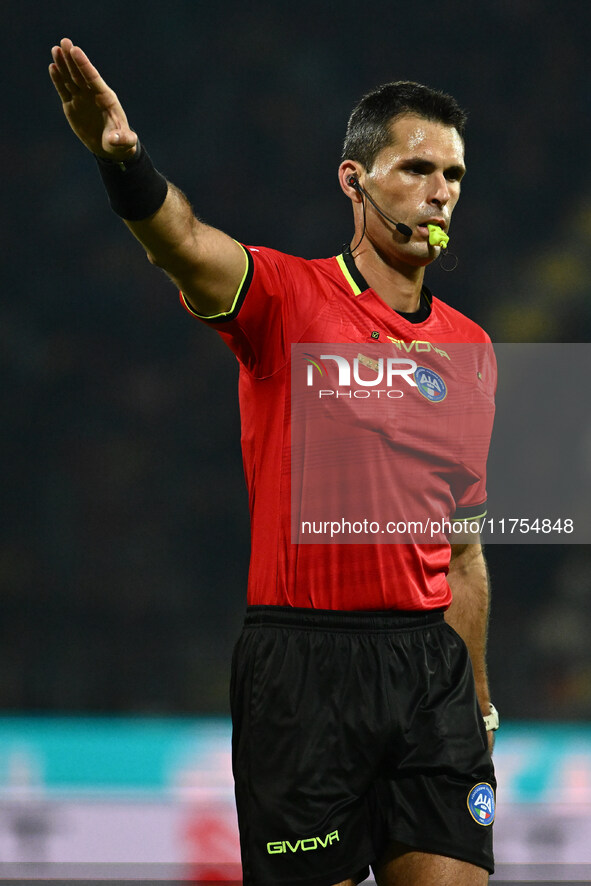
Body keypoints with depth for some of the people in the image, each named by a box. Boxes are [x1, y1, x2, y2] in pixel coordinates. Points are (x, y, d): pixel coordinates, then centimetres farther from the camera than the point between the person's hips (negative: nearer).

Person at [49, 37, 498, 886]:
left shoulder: (469, 346, 14)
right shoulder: (287, 295, -2)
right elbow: (184, 242, -25)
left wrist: (478, 708, 19)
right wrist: (122, 157, -46)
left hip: (431, 660, 4)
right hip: (301, 661, -4)